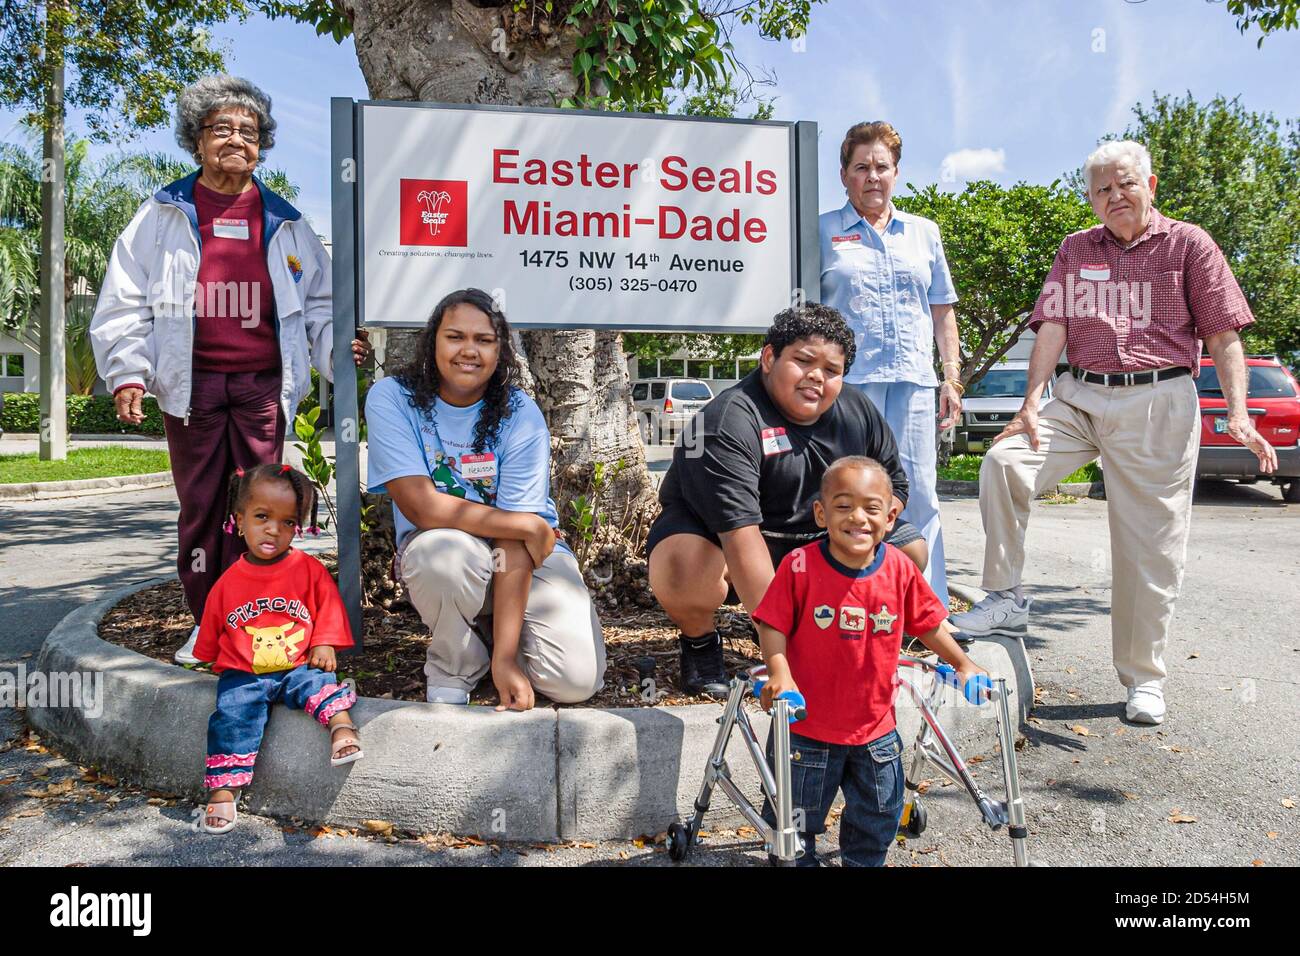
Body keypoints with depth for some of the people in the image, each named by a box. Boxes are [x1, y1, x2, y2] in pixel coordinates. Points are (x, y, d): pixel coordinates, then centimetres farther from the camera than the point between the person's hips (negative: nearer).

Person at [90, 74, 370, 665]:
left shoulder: (284, 223, 12)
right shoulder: (163, 216, 9)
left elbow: (317, 302, 15)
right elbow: (125, 302, 6)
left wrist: (336, 347, -4)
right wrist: (127, 374, -4)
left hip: (263, 384, 0)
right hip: (191, 384, 0)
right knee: (199, 506, 5)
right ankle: (205, 624, 17)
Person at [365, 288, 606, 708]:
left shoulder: (520, 414, -14)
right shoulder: (391, 398, -13)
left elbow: (517, 545, -19)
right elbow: (421, 506, -23)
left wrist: (505, 657, -25)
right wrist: (532, 526, -19)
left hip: (527, 553, 1)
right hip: (434, 549, 0)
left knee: (576, 680, -17)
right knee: (445, 550, -38)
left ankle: (494, 636, 16)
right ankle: (452, 668, -6)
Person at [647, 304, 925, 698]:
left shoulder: (859, 412, -5)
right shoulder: (727, 423, -28)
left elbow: (894, 484, 9)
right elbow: (741, 535, -36)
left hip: (814, 540, 6)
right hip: (714, 532, -6)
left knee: (911, 548, -2)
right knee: (683, 570, -38)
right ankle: (699, 640, -3)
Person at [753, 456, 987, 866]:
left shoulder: (901, 570, -7)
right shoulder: (800, 566, -18)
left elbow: (927, 624, 7)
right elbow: (772, 626, -14)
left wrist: (963, 665, 11)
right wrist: (780, 674, -27)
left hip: (875, 729, 4)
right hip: (807, 728, -3)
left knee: (878, 818, 21)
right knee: (795, 818, 11)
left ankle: (864, 863, 47)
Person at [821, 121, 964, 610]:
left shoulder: (924, 232, 19)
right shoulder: (822, 232, 8)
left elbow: (942, 310, 19)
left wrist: (952, 377, 11)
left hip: (914, 384, 3)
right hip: (847, 381, -3)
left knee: (920, 497, 4)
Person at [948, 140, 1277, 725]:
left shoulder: (1189, 244, 6)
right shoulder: (1076, 250, 14)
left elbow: (1223, 335, 1)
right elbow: (1053, 328, 4)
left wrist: (1238, 414, -11)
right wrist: (1030, 405, -8)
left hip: (1158, 404, -2)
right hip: (1080, 397, 2)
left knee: (1150, 547, 1)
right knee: (1003, 463, -23)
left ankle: (1143, 678, 16)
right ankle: (1006, 599, -9)